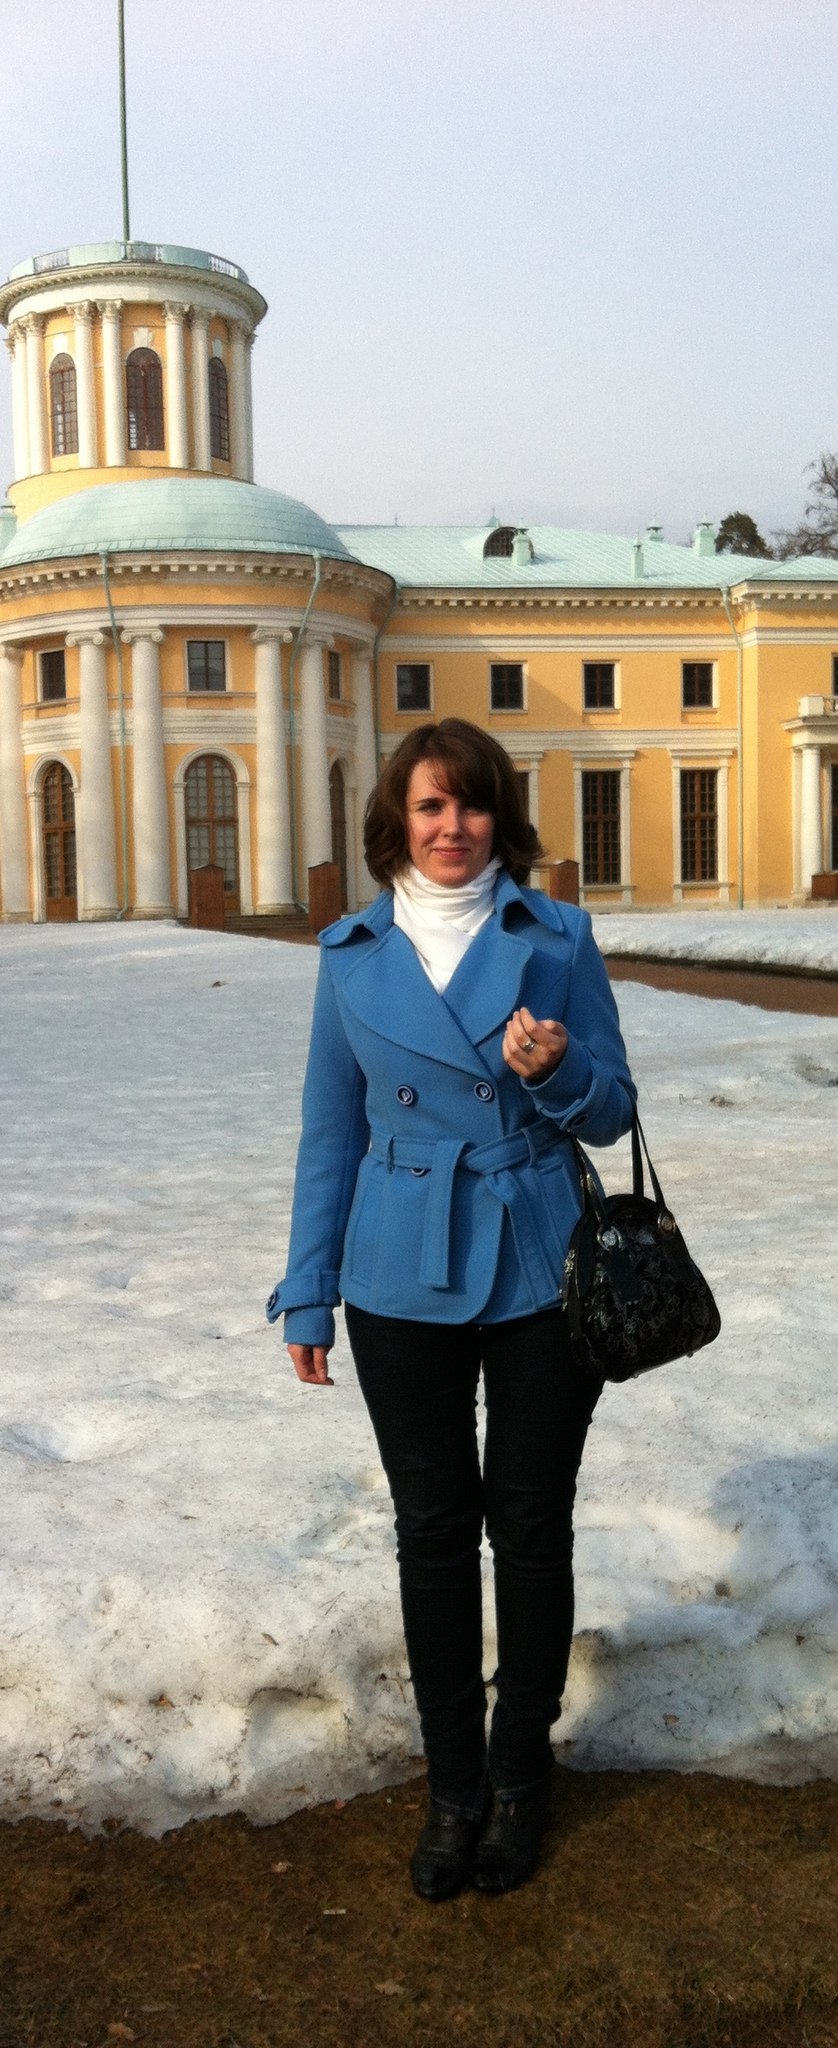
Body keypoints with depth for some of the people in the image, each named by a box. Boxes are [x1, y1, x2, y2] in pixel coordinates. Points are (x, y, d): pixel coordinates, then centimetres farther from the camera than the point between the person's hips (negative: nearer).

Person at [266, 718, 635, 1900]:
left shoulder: (556, 937, -2)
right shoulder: (354, 953, 2)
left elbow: (612, 1113, 1)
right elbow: (331, 1130, 6)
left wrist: (557, 1072, -22)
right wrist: (309, 1293, 6)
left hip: (541, 1274, -1)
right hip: (406, 1282, 1)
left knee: (531, 1526, 10)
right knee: (433, 1529, 10)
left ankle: (519, 1777, 30)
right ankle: (453, 1787, 27)